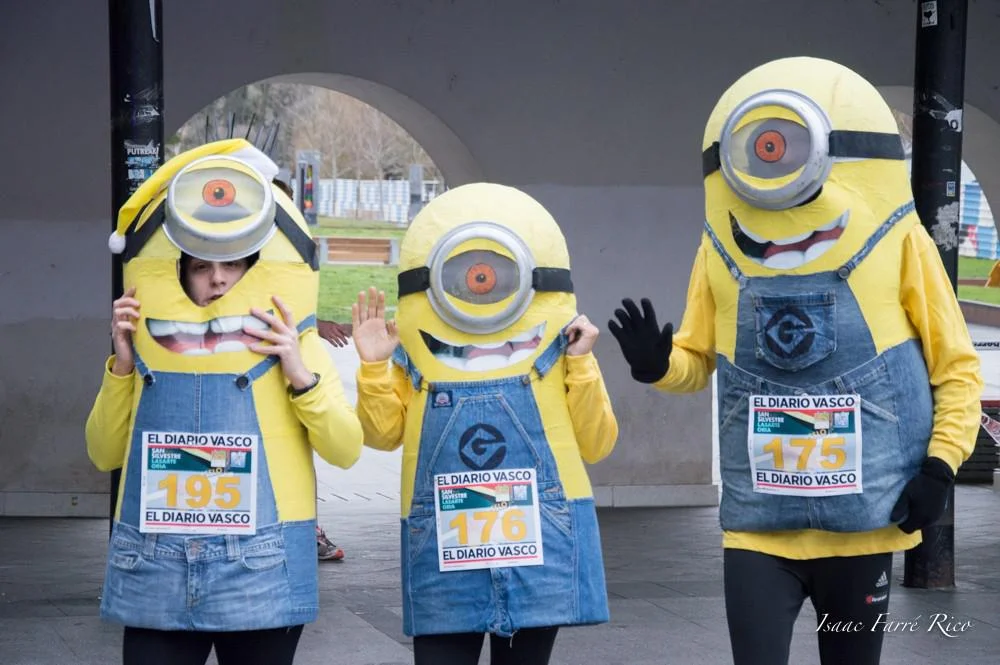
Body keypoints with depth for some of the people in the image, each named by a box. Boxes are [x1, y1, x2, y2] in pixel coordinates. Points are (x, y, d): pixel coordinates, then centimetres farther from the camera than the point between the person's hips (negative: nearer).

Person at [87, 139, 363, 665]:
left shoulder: (294, 348, 2)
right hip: (156, 579, 1)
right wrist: (122, 367, -1)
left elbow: (346, 451, -1)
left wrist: (301, 377, -14)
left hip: (259, 578, -1)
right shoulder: (149, 345, 7)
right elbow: (104, 455, 11)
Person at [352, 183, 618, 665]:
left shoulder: (553, 356, 3)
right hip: (445, 550, 1)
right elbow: (384, 434, 4)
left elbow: (596, 444, 0)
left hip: (537, 543, 0)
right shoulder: (416, 359, 6)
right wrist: (374, 368, -7)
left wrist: (581, 365, -7)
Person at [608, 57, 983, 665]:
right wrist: (658, 363, -8)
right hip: (759, 520, 1)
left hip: (864, 518, -1)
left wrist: (940, 464, -8)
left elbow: (957, 366, 2)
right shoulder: (725, 249, 1)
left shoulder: (894, 241, -5)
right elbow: (698, 359, 14)